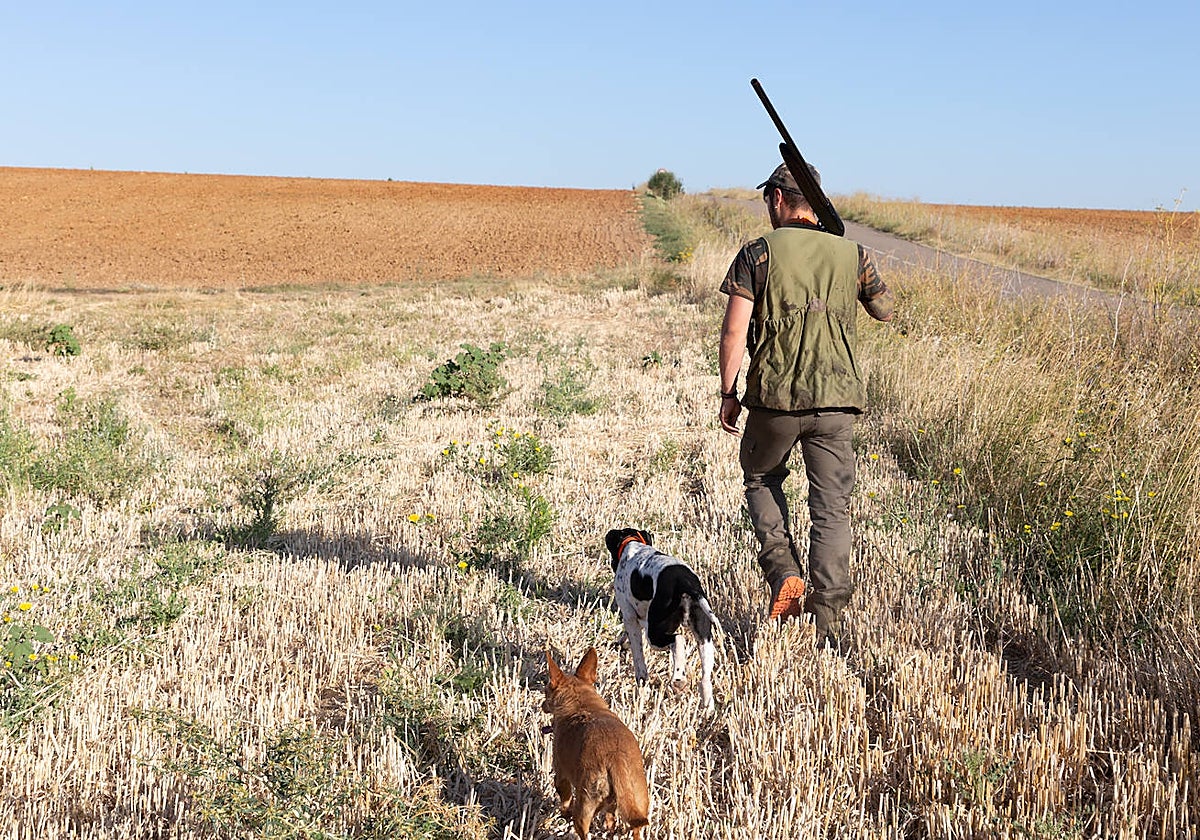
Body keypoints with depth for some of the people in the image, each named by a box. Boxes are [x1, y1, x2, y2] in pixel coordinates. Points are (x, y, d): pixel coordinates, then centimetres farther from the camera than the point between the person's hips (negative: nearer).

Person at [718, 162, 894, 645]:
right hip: (835, 398, 2)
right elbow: (885, 311, 21)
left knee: (761, 477, 24)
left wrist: (728, 393, 1)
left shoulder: (758, 254, -4)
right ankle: (829, 616, 5)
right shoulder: (851, 255, 5)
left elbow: (734, 332, -8)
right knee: (831, 505, 7)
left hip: (774, 396, -2)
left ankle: (784, 572, 7)